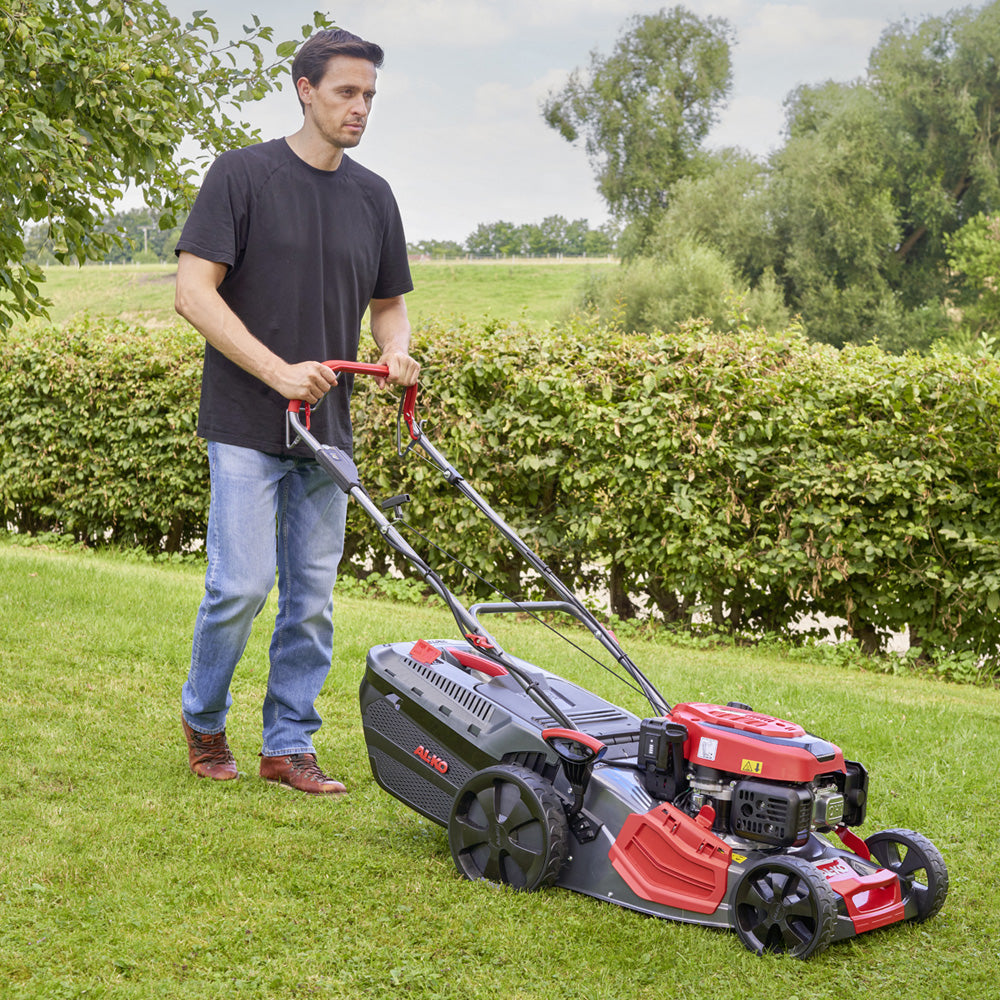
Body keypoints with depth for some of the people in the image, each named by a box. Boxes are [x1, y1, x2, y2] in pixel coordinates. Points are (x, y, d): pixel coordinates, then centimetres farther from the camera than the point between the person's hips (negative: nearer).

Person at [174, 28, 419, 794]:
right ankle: (203, 719, 16)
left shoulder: (372, 196, 10)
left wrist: (396, 353, -4)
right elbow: (194, 292, -12)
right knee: (243, 583, -9)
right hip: (248, 426, -5)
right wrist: (278, 370, -20)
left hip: (327, 429, 5)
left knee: (313, 596, 6)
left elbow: (389, 303, 19)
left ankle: (290, 744, 17)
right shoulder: (242, 175, -6)